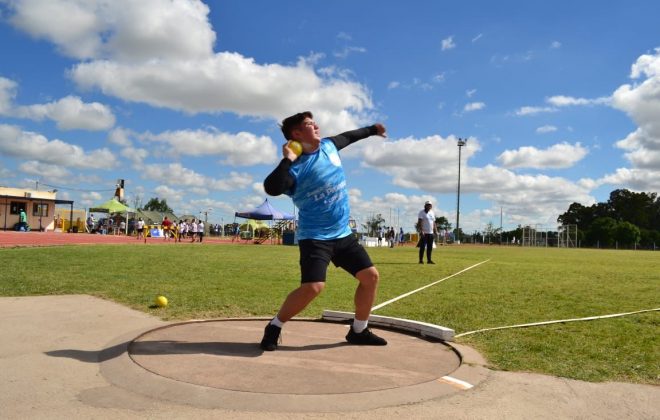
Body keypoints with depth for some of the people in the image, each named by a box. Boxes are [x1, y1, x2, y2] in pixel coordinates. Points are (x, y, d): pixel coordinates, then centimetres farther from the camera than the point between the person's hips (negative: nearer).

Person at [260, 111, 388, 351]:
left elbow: (348, 136, 27)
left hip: (343, 234, 8)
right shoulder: (295, 168, -16)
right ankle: (274, 328, 0)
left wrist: (372, 130, 40)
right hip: (315, 237, -7)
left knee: (370, 276, 7)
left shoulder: (329, 146, 5)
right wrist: (287, 160, -32)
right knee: (313, 286, -23)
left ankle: (359, 331, 23)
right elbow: (271, 188, -33)